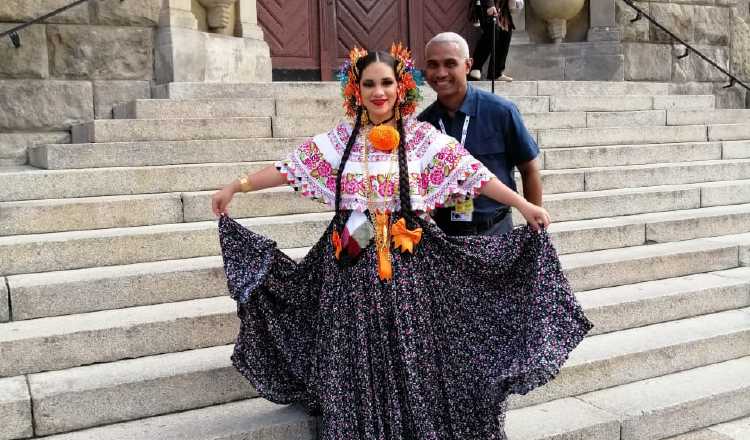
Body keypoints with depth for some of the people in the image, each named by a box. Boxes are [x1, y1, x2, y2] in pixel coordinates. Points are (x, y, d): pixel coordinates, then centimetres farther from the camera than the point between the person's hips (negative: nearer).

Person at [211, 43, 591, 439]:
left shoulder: (422, 136, 0)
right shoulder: (341, 137, 6)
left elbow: (472, 173, -5)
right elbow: (289, 167, 7)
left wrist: (523, 205, -10)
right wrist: (235, 187, 4)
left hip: (407, 260, -2)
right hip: (352, 261, 2)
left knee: (410, 357, 3)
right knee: (354, 360, 7)